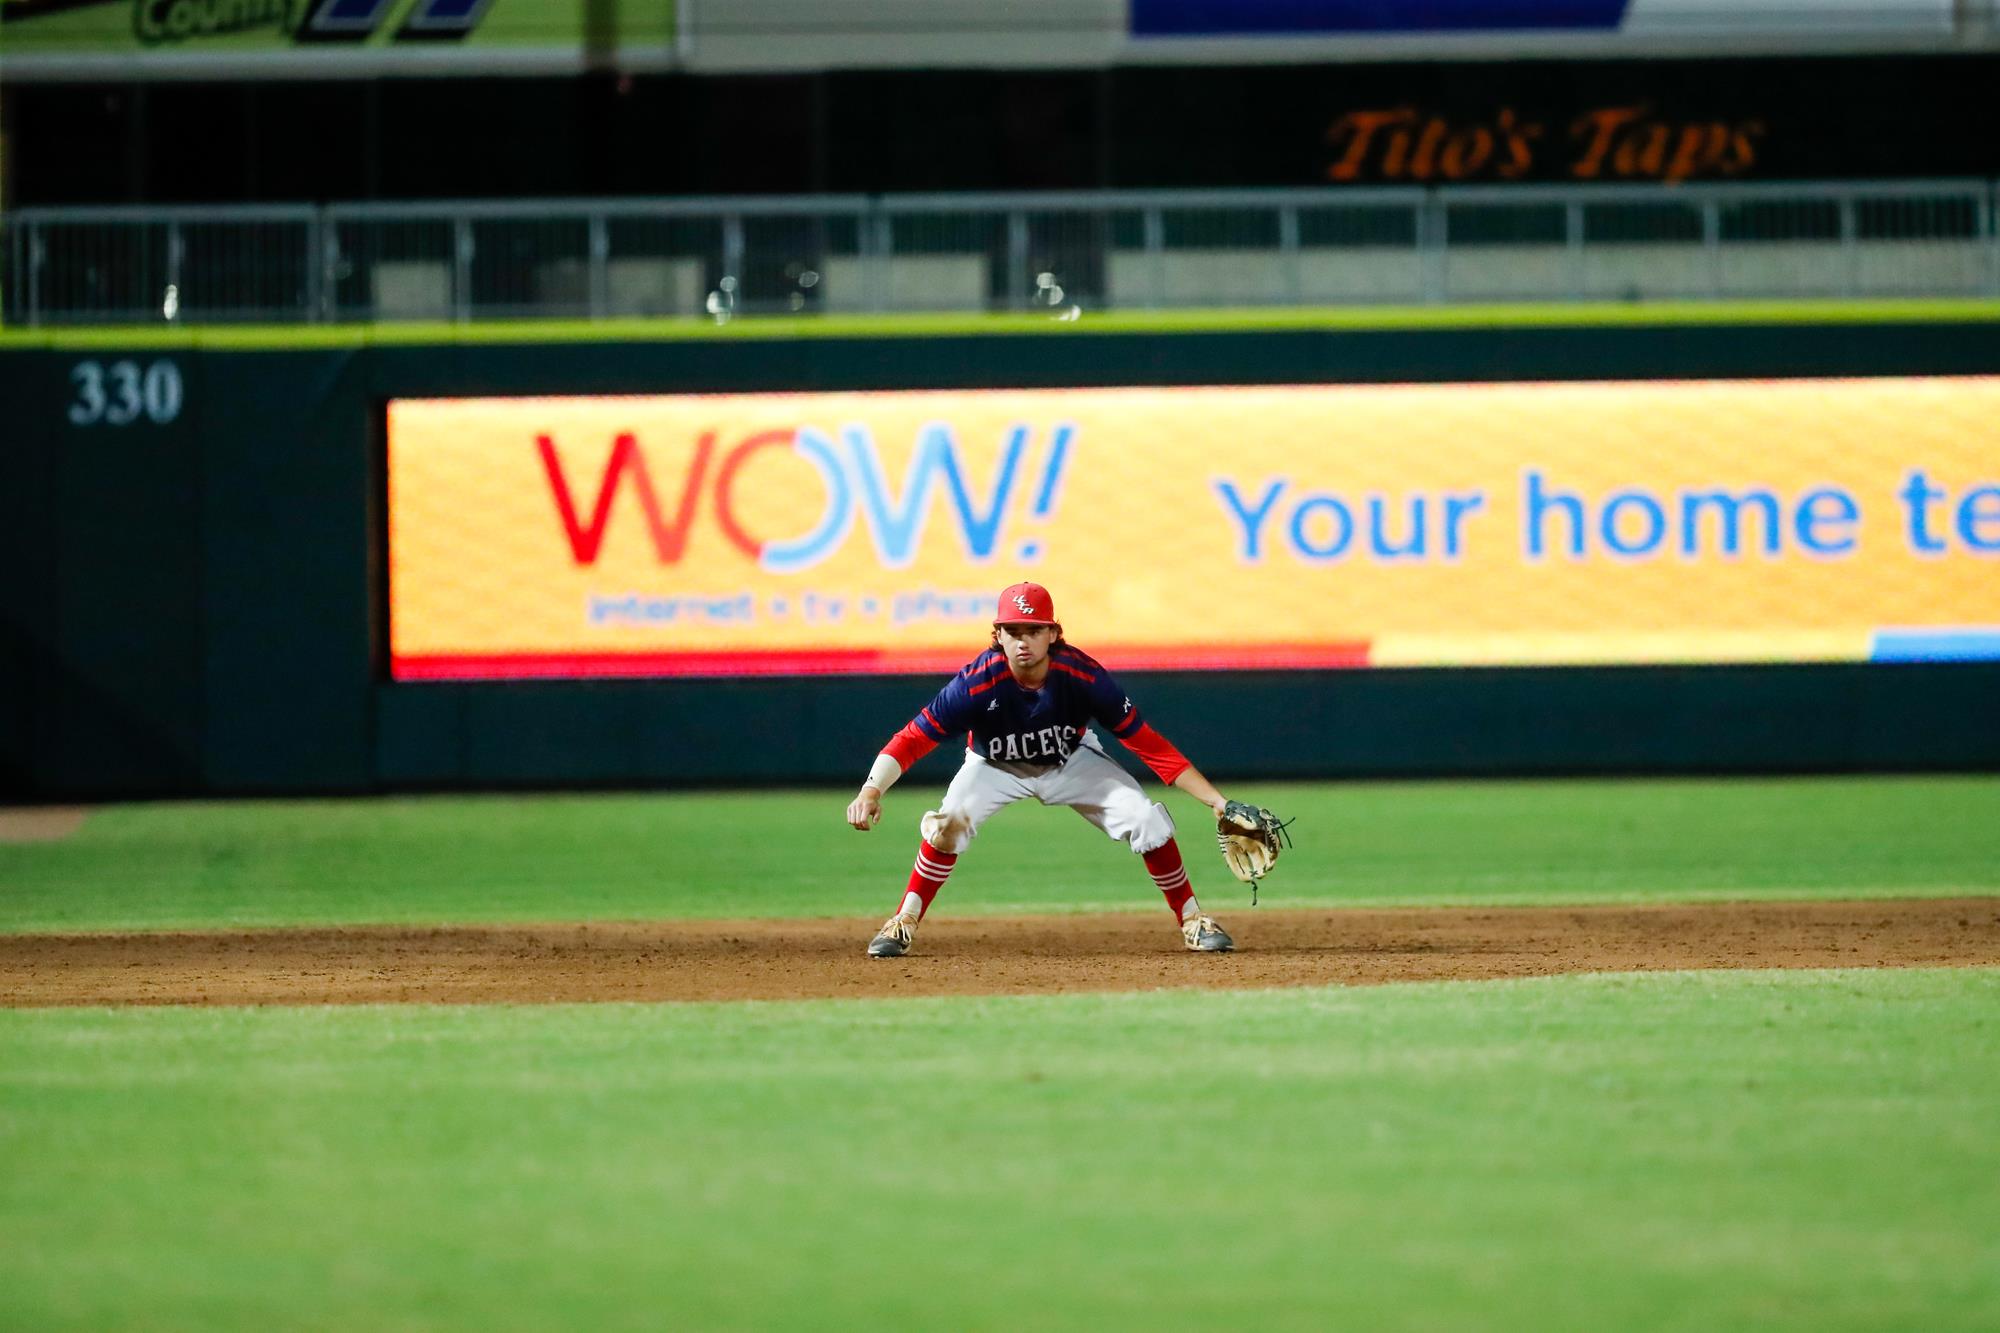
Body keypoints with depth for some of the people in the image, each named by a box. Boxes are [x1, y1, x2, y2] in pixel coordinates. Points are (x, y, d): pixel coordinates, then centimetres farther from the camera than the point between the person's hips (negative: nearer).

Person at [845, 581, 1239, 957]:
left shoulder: (1083, 675, -31)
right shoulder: (978, 682, -35)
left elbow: (1146, 741, -27)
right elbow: (913, 738, -34)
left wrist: (1214, 799, -30)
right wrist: (871, 791, -51)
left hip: (1071, 763, 1)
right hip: (996, 767, -1)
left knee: (1147, 821, -16)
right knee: (948, 824, -28)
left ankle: (1192, 920, 5)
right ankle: (903, 924, -8)